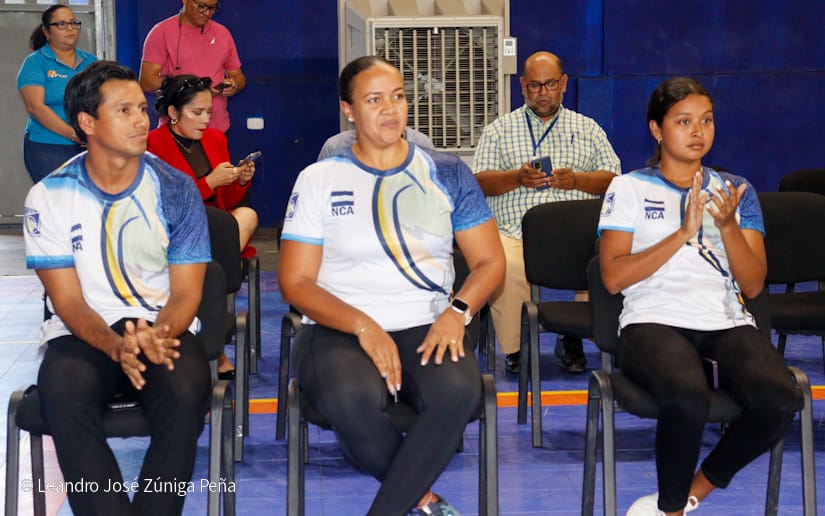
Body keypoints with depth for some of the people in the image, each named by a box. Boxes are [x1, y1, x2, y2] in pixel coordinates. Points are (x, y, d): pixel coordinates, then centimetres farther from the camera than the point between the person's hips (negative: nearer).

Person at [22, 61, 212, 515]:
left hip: (165, 328, 1)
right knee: (64, 400, -35)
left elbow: (186, 292, 0)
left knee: (186, 396, -33)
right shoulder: (49, 197, -2)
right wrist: (116, 346, -24)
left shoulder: (175, 190, 1)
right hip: (83, 335, 0)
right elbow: (68, 300, -3)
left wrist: (157, 335, -23)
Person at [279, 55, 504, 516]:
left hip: (428, 327, 1)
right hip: (340, 331, -1)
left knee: (458, 391, -35)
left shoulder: (446, 174, 12)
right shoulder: (319, 180, 7)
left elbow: (490, 261, 11)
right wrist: (363, 327, -14)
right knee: (353, 400, -37)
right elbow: (296, 282, 2)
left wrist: (457, 311, -11)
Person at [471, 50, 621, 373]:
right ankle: (512, 348, -11)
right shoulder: (500, 130, 17)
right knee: (505, 268, -35)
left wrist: (576, 180, -9)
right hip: (516, 231, -1)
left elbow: (612, 178, 11)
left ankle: (572, 340, -8)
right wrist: (517, 178, -12)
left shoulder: (587, 129, 20)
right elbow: (480, 181, 6)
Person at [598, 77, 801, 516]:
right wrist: (683, 233, -9)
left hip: (727, 323, 3)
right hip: (654, 322, -3)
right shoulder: (629, 189, 11)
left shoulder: (735, 190, 19)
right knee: (687, 398, -38)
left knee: (780, 400, -30)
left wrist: (727, 226, -7)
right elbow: (613, 277, -2)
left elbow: (753, 285, 9)